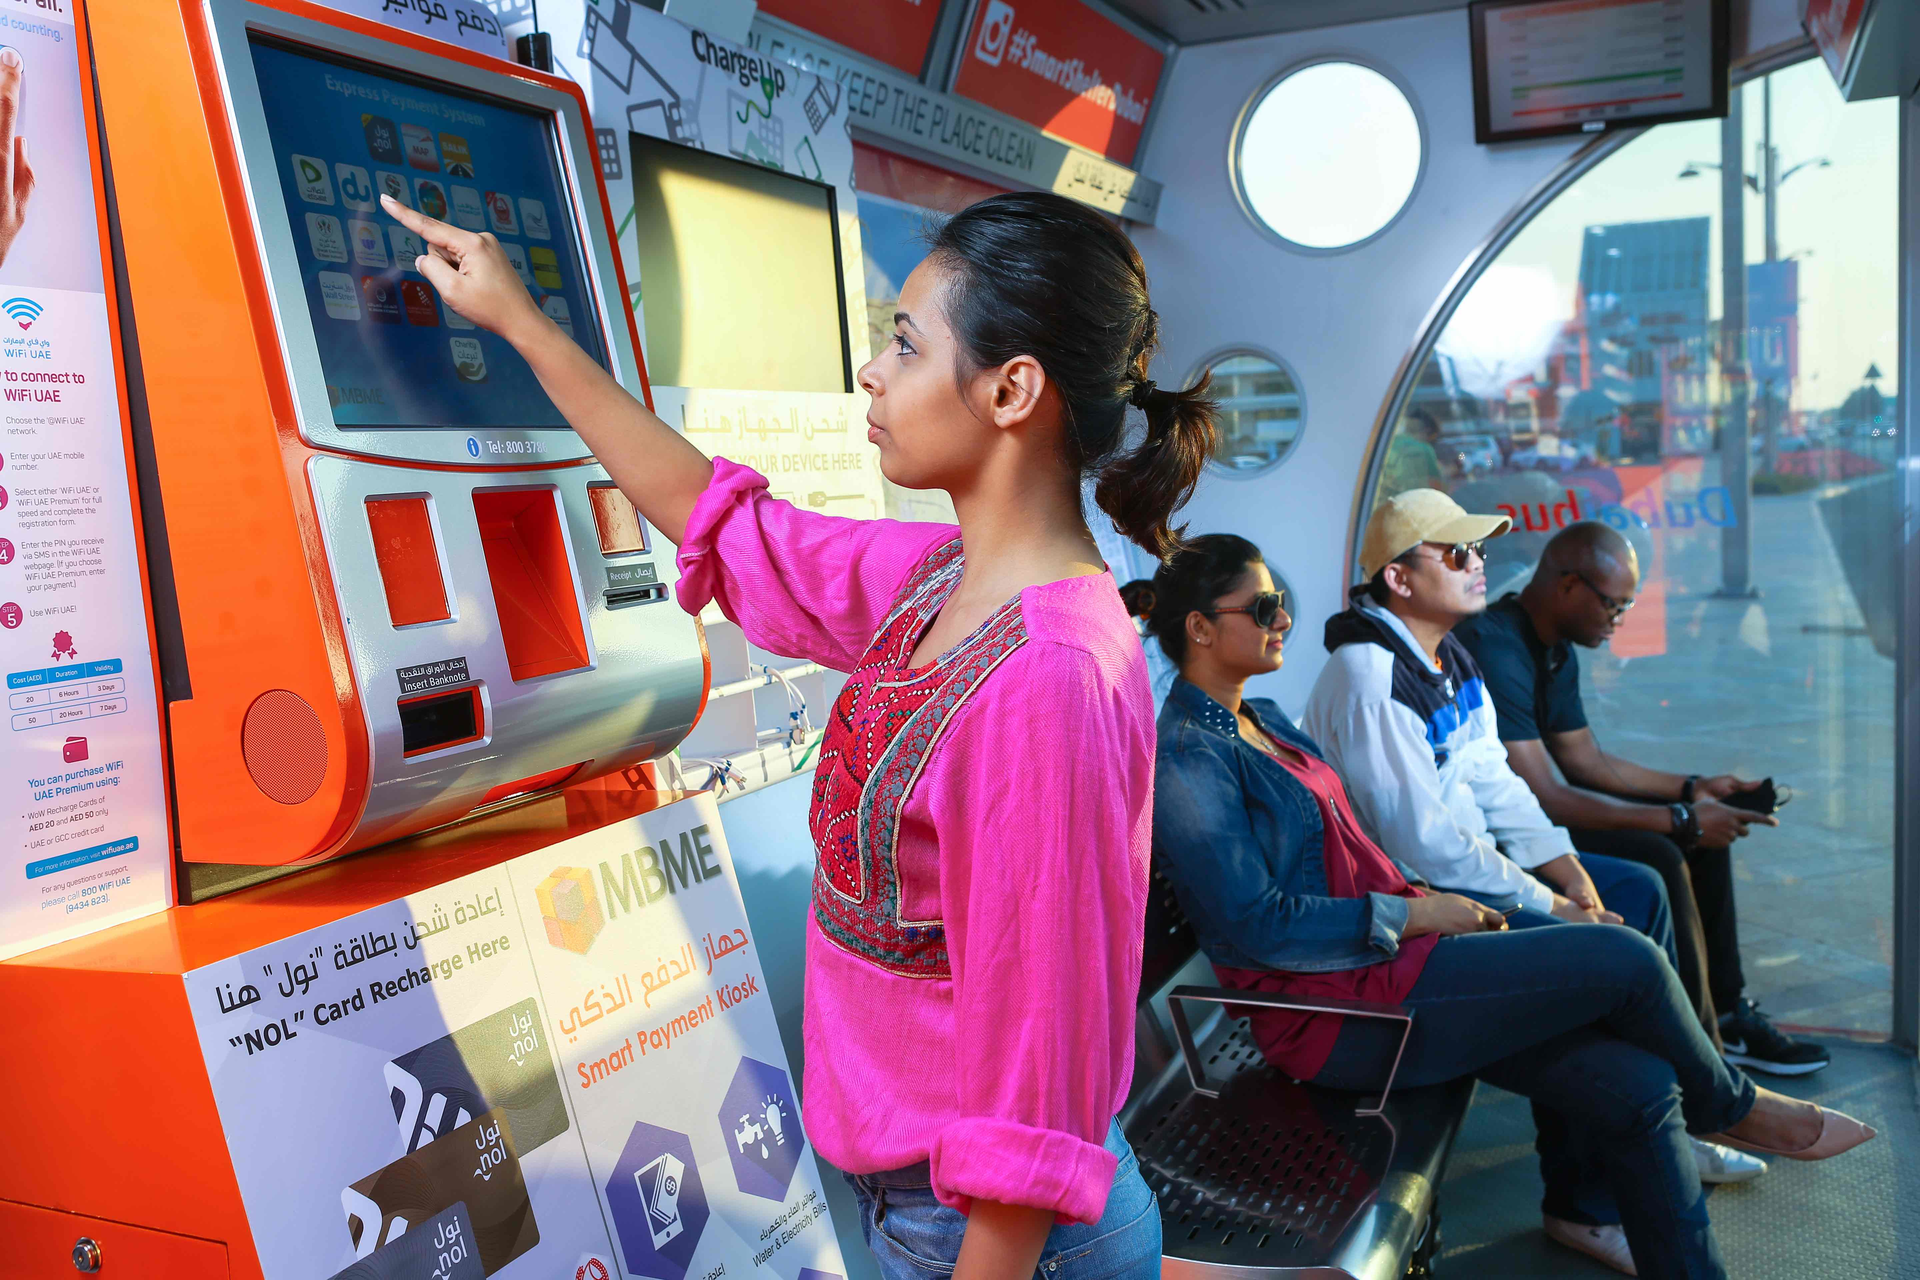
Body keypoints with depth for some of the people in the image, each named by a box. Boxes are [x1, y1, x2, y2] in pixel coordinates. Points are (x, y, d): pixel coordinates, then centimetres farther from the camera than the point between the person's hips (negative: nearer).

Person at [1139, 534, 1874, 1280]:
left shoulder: (1259, 719, 15)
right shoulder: (1188, 756, -16)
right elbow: (1255, 923, -22)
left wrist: (1419, 898, 5)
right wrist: (1413, 915, -15)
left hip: (1382, 956, 9)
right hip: (1337, 1008, -9)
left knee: (1639, 1089, -3)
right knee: (1625, 960, -11)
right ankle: (1729, 1110, 18)